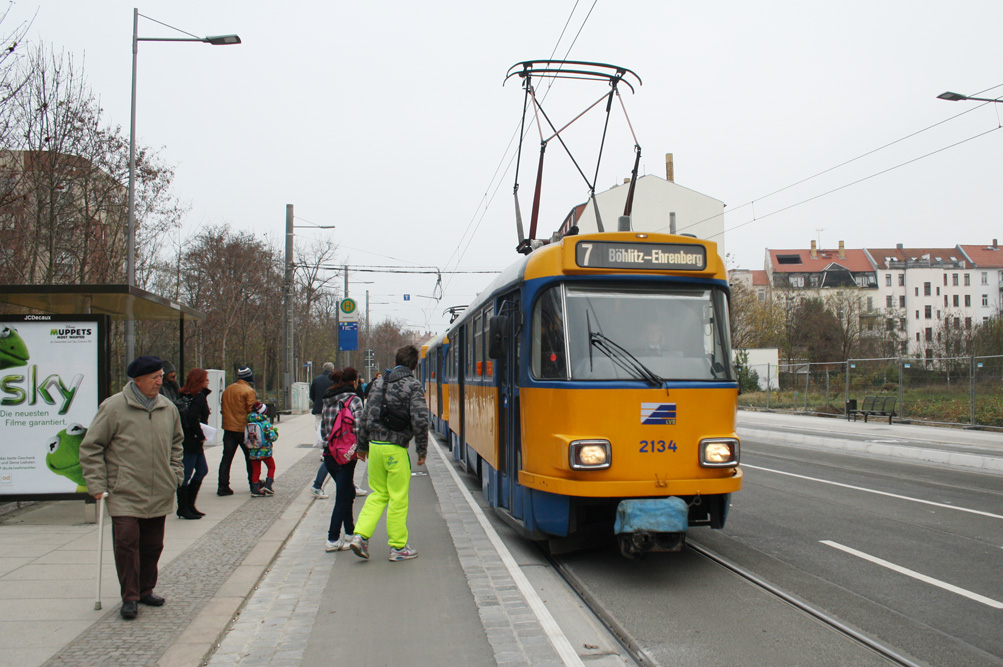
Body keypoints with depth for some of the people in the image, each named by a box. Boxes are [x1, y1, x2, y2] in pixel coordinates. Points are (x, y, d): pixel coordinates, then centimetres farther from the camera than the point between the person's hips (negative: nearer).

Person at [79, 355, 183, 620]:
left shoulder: (168, 409, 7)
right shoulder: (113, 407, -8)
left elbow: (176, 444, 24)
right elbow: (90, 447, -4)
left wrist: (175, 475, 15)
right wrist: (97, 484, -9)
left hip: (159, 494, 5)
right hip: (124, 494, -5)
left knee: (153, 544, 11)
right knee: (126, 542, -9)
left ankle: (145, 590, 27)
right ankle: (130, 597, 3)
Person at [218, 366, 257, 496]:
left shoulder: (227, 390, 9)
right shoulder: (249, 391, -11)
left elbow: (222, 408, 16)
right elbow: (252, 411, -14)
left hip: (228, 428, 5)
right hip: (243, 429, -5)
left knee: (227, 457, 5)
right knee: (250, 456, 10)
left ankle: (223, 486, -1)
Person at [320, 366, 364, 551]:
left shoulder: (328, 401, 11)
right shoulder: (354, 400, -10)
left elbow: (323, 428, 13)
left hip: (329, 454, 7)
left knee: (347, 492, 20)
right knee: (343, 496, -1)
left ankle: (350, 532, 27)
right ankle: (333, 540, -3)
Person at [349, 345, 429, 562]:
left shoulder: (380, 382, 11)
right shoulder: (413, 386, -6)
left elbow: (366, 415, 13)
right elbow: (420, 420, -13)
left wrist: (362, 446, 22)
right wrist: (422, 451, -3)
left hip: (375, 445, 6)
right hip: (396, 448, -5)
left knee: (378, 493, 17)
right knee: (398, 498, 4)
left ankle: (361, 535, 6)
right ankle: (398, 547, 12)